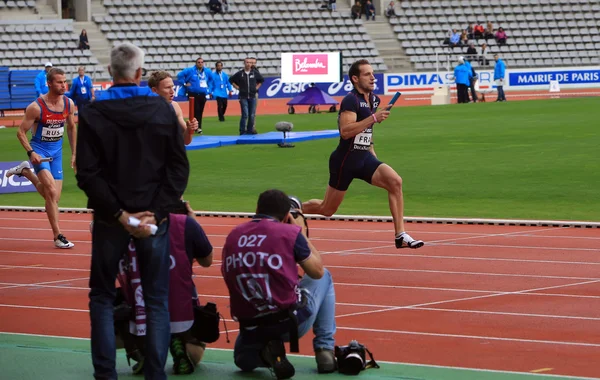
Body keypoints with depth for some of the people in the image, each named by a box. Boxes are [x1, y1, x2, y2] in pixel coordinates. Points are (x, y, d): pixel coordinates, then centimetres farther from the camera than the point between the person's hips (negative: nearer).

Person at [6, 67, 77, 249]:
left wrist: (74, 154, 12)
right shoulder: (36, 107, -19)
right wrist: (31, 153, -25)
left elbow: (71, 128, 14)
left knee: (53, 198, 11)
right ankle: (58, 237, -17)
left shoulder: (69, 104, -4)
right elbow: (21, 132, -12)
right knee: (51, 191, -23)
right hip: (39, 150, -5)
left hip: (56, 152, 5)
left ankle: (25, 171, 36)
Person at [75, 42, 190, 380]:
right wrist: (157, 212, -7)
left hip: (111, 221, -1)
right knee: (157, 301, 8)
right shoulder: (162, 110, -2)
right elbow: (179, 168, -4)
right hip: (156, 217, 1)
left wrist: (119, 214, -10)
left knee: (102, 297, 12)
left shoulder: (94, 115, -6)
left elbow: (88, 174, -11)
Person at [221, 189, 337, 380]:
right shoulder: (290, 232, -7)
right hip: (291, 321, -3)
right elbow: (317, 271, 6)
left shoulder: (233, 236, 4)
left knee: (244, 360, 40)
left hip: (251, 328, 3)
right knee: (324, 278, 27)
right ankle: (325, 351, 19)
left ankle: (265, 352, 4)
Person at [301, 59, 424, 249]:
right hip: (345, 160, -7)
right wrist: (373, 118, -32)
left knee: (395, 181, -18)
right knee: (327, 209, 5)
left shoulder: (373, 99, 9)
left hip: (364, 157, 7)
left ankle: (400, 236, -18)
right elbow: (345, 131, -31)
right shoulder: (351, 100, -17)